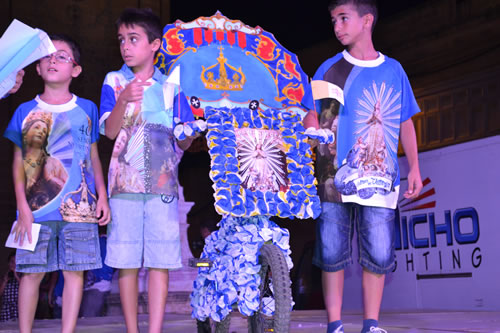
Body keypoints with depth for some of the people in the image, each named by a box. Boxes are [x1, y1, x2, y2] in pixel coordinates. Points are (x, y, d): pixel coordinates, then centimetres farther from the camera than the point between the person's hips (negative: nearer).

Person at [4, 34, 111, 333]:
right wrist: (23, 207, -1)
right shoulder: (25, 112, 7)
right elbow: (19, 162, 7)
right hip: (37, 208, 0)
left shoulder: (87, 109, 8)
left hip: (79, 208, 0)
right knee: (31, 272, 3)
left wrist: (102, 196, 6)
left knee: (75, 272, 1)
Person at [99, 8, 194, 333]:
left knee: (160, 261, -3)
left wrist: (188, 136, -16)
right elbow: (110, 131, -6)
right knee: (126, 262, 2)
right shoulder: (113, 81, 7)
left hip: (163, 184, 0)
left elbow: (184, 141, 8)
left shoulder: (171, 87, 8)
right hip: (125, 183, 0)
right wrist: (124, 100, -23)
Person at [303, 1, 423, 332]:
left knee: (379, 255, -2)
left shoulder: (394, 70, 11)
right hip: (334, 177, -1)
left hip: (379, 178, 1)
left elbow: (406, 122, 16)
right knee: (332, 253, -1)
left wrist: (414, 167, 12)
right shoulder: (330, 69, 6)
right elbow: (311, 115, 4)